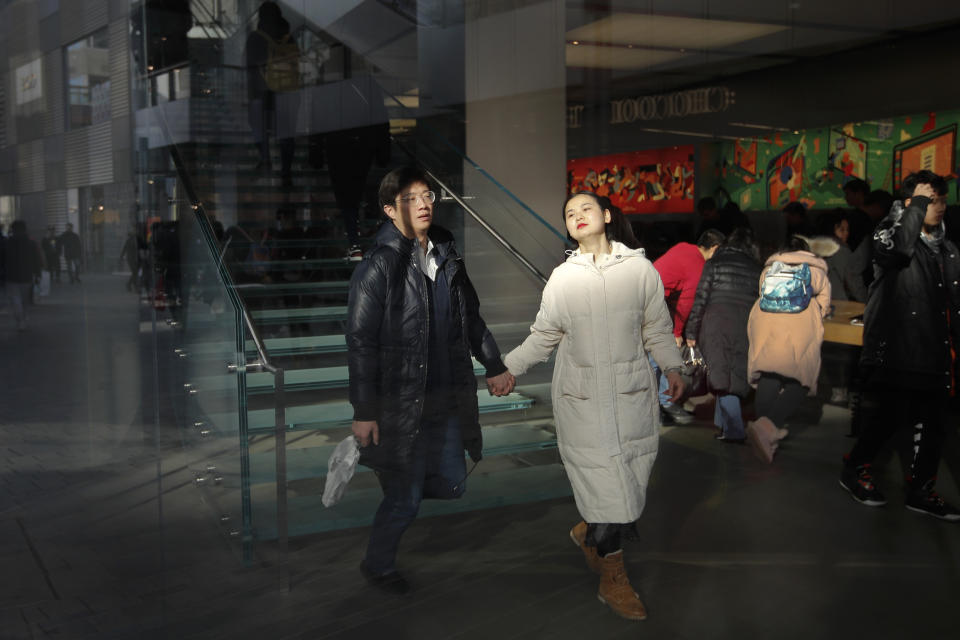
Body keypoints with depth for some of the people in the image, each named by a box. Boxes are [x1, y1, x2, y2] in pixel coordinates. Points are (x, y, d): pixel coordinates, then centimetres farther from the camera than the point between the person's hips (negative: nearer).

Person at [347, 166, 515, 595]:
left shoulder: (447, 257, 8)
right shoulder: (378, 267, -13)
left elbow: (472, 318, 20)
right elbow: (360, 343, -14)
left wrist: (494, 366, 21)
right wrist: (363, 412, -16)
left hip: (448, 400, 7)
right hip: (402, 404, -6)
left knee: (452, 485, 10)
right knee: (406, 498, 2)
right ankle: (378, 565, 27)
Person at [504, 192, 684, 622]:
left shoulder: (640, 268, 2)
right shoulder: (563, 277, 2)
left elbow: (657, 327, 11)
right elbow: (543, 336, 9)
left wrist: (672, 367, 10)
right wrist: (509, 368, 6)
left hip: (632, 392, 2)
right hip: (581, 396, -2)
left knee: (631, 478, 5)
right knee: (604, 478, -2)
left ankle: (589, 532, 35)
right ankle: (613, 579, 12)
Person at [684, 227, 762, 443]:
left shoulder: (715, 263, 7)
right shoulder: (756, 268, 14)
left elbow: (700, 299, 2)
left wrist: (691, 332, 6)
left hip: (717, 325, -2)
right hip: (746, 327, 3)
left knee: (722, 375, -4)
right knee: (736, 375, 11)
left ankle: (733, 430, -10)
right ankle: (723, 422, 17)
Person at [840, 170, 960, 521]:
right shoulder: (890, 230, -2)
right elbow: (897, 248, -28)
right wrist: (918, 202, -17)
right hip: (894, 350, -7)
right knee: (887, 419, -5)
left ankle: (921, 490, 21)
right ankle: (854, 470, 18)